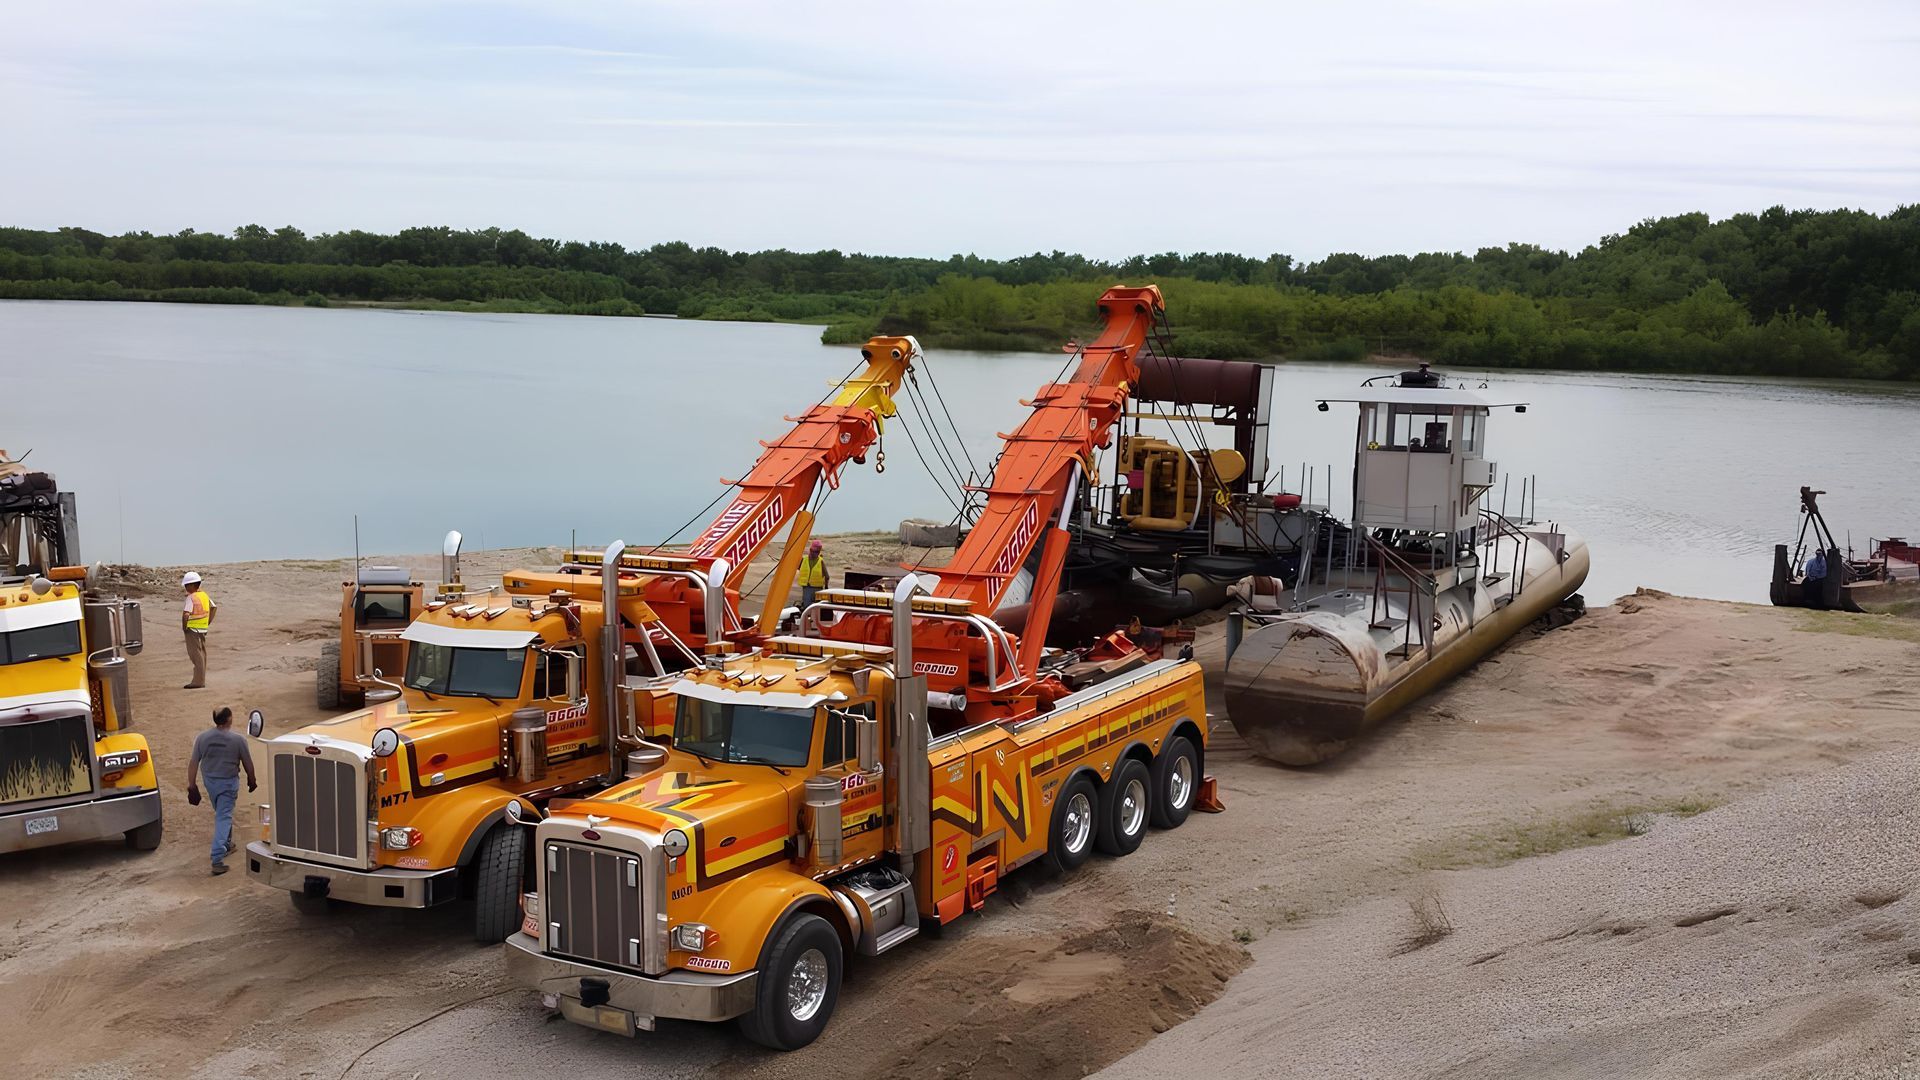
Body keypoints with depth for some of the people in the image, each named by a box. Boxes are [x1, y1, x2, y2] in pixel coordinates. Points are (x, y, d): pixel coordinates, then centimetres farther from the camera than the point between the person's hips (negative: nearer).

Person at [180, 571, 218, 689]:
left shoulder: (191, 598, -16)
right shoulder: (204, 595, 9)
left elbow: (186, 614, -25)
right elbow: (214, 607, 18)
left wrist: (184, 626, -11)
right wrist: (208, 622, 17)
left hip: (192, 629, -8)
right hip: (203, 629, 8)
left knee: (196, 655, -5)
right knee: (202, 654, 13)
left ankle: (198, 682, -4)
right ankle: (201, 680, 19)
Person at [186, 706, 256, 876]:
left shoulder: (202, 738, -5)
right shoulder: (238, 739, -14)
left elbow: (193, 762, -3)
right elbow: (247, 763, -6)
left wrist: (191, 784, 5)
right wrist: (251, 780, 11)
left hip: (209, 780, 4)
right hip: (228, 782, -4)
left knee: (222, 813, 25)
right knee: (224, 817, -5)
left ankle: (227, 844, 41)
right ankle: (218, 859, -15)